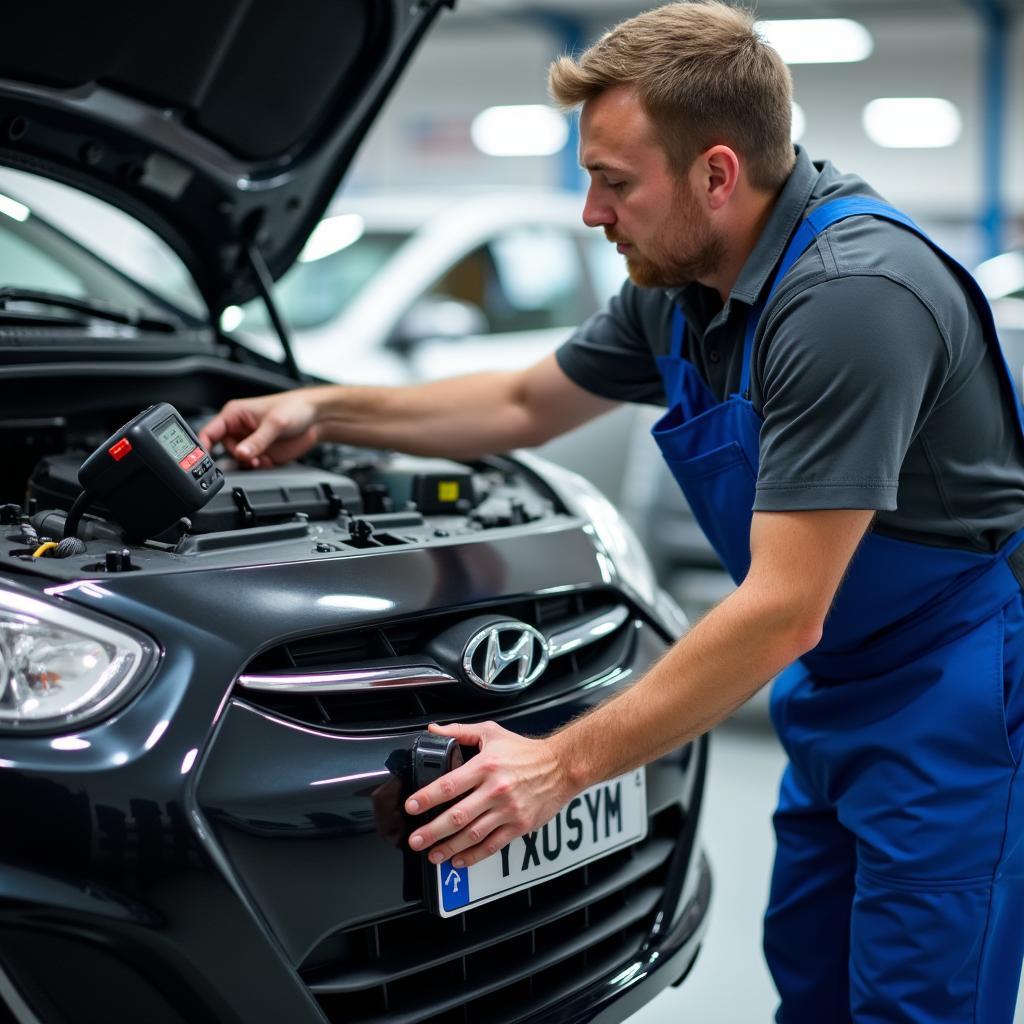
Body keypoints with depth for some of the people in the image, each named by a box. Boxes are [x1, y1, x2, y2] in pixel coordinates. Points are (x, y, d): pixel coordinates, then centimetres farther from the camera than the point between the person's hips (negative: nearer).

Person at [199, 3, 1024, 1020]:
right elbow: (528, 404, 16)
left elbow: (782, 610, -30)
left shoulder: (853, 296, -30)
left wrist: (563, 763, -26)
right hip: (840, 690, 9)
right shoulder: (680, 289, -1)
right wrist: (322, 411, 11)